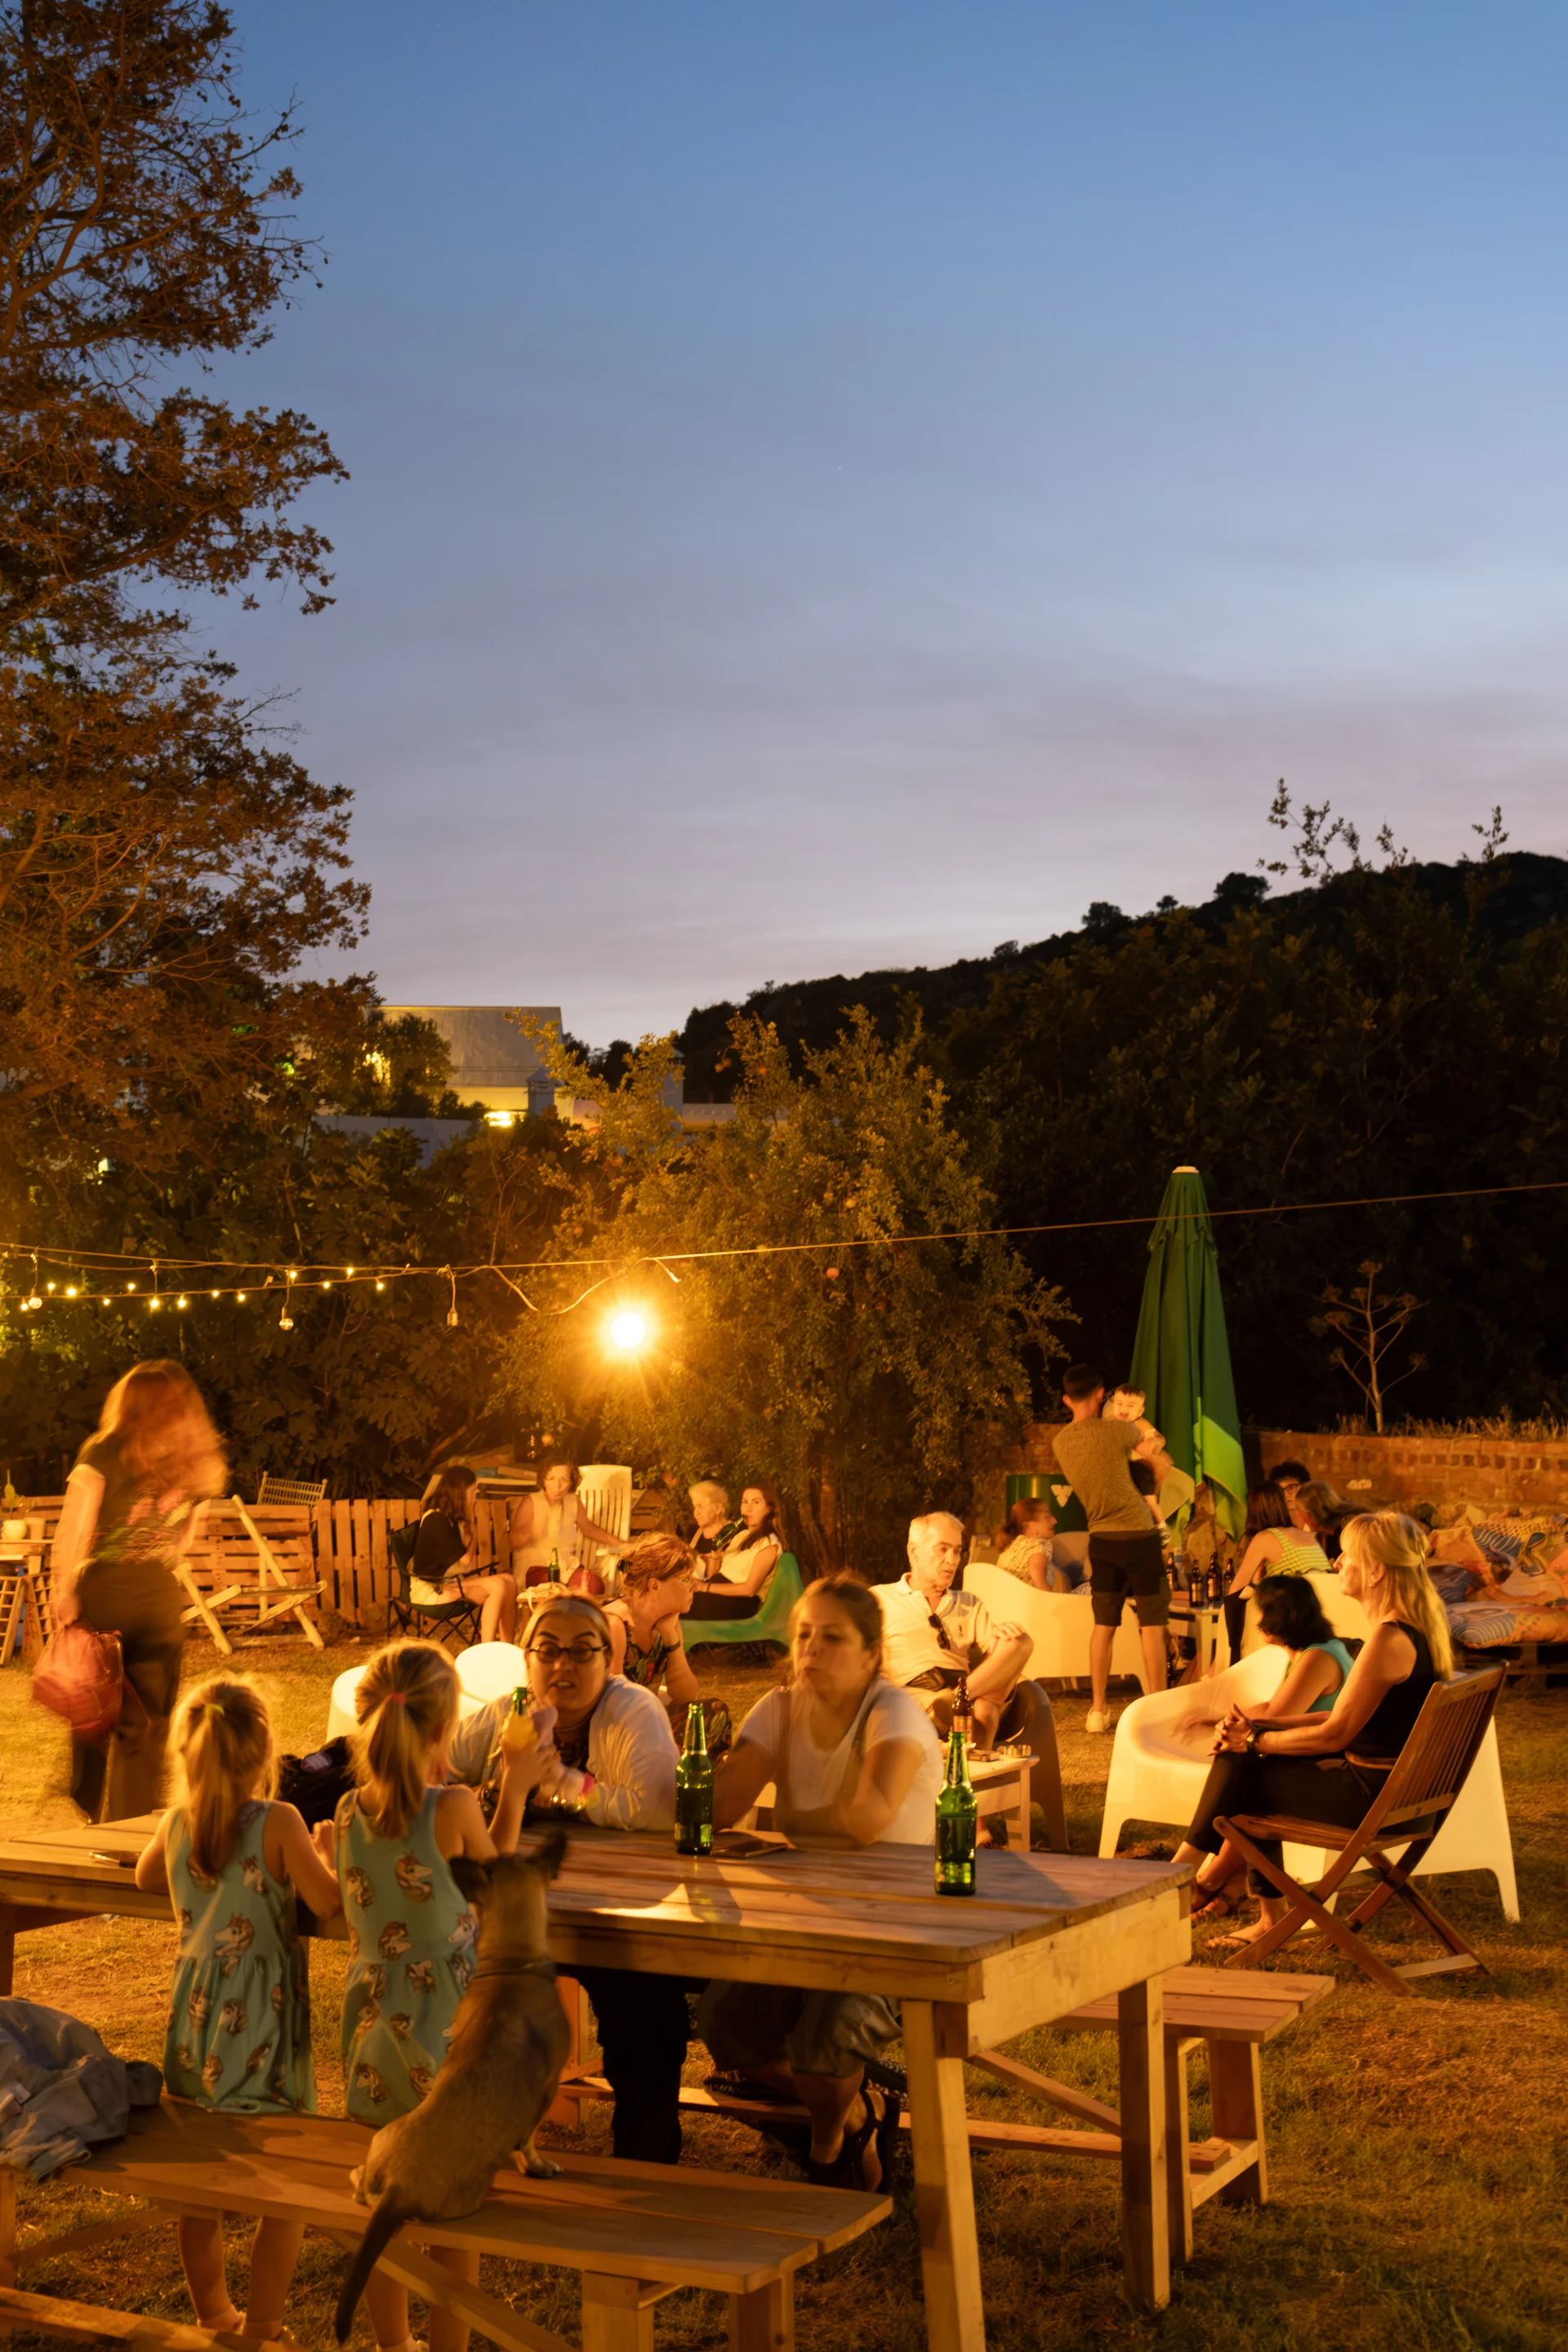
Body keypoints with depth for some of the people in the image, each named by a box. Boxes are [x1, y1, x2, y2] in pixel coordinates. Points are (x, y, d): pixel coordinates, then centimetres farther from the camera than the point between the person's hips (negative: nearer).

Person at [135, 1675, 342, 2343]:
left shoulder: (175, 1824, 0)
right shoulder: (278, 1822, -15)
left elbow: (146, 1878, 20)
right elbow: (328, 1903, -16)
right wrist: (323, 1855, 1)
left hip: (192, 2017, 6)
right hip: (261, 2025, -5)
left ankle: (212, 2315, 33)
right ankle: (259, 2330, 11)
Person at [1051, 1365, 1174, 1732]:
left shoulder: (1061, 1441, 5)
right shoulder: (1115, 1431, -12)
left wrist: (1146, 1451, 19)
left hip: (1101, 1539, 5)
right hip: (1139, 1536, -5)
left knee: (1104, 1626, 12)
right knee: (1152, 1625, 1)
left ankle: (1097, 1710, 13)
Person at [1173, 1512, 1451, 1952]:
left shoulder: (1388, 1640, -23)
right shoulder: (1418, 1626, 9)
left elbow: (1334, 1734, -19)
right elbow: (1349, 1716, 13)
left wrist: (1256, 1741, -6)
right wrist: (1263, 1726, 7)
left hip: (1370, 1794, -10)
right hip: (1391, 1786, 10)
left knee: (1240, 1766, -1)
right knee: (1241, 1751, 10)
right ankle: (1270, 1915, 10)